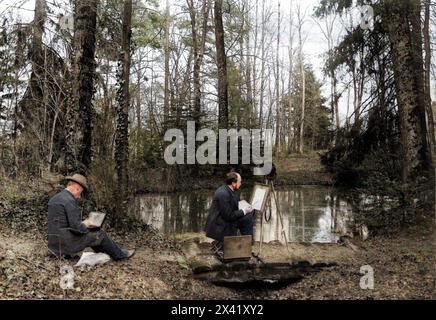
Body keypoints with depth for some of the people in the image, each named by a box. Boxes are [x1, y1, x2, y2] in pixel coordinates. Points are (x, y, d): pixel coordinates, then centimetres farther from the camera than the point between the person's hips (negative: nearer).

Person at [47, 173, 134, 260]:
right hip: (67, 243, -9)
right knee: (100, 234, 2)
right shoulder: (69, 201, -20)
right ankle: (119, 255, 18)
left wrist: (81, 223, 13)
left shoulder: (54, 198, 10)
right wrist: (84, 225, -2)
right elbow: (76, 228, -23)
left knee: (93, 230, 21)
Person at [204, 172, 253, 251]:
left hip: (225, 220, 9)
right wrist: (244, 211, -14)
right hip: (218, 227, -9)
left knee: (248, 216, 6)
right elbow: (229, 216, -24)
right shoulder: (223, 194, -27)